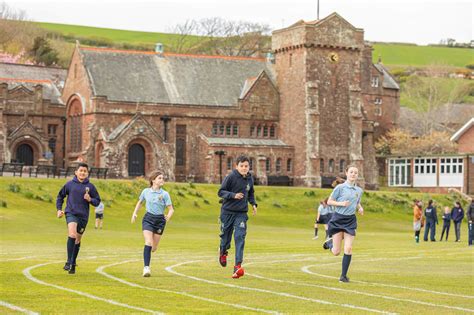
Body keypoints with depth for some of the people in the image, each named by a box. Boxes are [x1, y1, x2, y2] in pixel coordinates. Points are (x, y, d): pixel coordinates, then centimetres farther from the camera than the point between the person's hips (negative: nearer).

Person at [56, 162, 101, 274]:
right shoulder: (70, 184, 2)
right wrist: (59, 209, 8)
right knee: (72, 234, -25)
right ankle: (69, 262, -22)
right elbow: (60, 196, 16)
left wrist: (90, 199, -13)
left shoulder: (90, 186, 2)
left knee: (78, 240, 12)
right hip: (71, 213, -2)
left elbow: (97, 201, 7)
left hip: (83, 216, 2)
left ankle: (73, 264, 29)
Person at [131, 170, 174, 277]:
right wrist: (134, 213, 12)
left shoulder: (165, 194, -4)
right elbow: (140, 202, 20)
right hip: (148, 218, -1)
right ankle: (146, 267, -20)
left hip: (160, 220, 1)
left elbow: (171, 209, -4)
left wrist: (168, 217, -21)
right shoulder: (146, 191, 1)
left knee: (154, 248, 8)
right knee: (148, 242, -19)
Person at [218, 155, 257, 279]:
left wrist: (253, 204, 6)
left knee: (240, 237, -13)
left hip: (241, 213, 2)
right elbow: (221, 192, -10)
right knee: (226, 236, 9)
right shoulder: (230, 177, -11)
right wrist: (233, 195, -25)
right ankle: (223, 251, 45)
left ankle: (238, 266, -18)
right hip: (227, 212, -2)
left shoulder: (250, 179, 5)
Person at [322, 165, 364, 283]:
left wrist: (360, 208, 2)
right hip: (338, 219, -3)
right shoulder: (340, 187, -7)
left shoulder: (359, 190, 7)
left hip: (350, 220, 3)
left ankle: (344, 275, 4)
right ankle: (330, 243, 37)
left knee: (348, 249, -8)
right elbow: (329, 201, -3)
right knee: (336, 252, 0)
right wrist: (341, 203, -18)